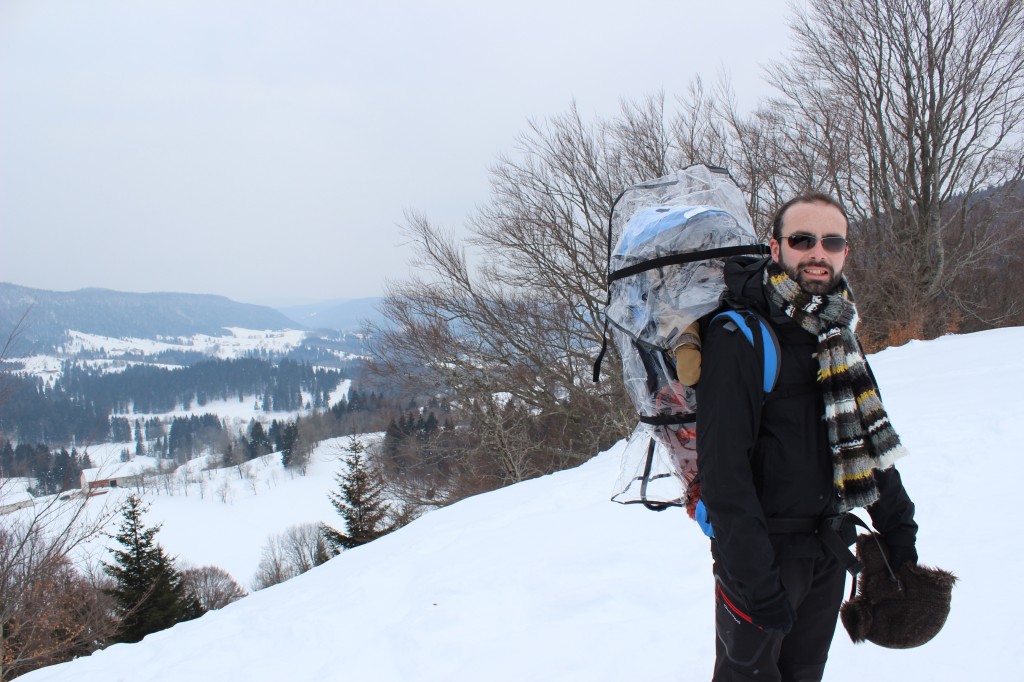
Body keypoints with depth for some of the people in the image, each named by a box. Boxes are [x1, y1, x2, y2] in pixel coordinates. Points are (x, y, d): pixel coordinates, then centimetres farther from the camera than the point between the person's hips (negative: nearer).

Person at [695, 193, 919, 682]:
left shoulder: (837, 333, 9)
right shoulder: (738, 337, -16)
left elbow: (869, 441, 17)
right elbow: (722, 468, -21)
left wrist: (898, 533, 12)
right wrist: (755, 579, -23)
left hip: (830, 549, 7)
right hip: (763, 550, -7)